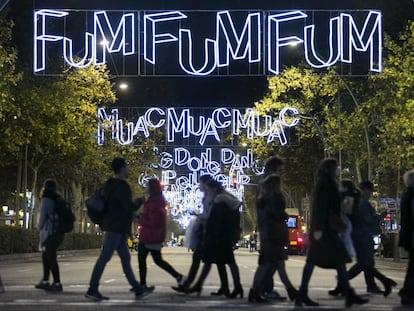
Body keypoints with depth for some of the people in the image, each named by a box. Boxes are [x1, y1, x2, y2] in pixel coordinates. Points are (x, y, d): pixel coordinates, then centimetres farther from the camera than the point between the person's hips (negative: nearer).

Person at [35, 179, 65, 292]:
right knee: (45, 256, 18)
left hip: (49, 233, -8)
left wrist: (40, 228, 9)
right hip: (59, 232, 8)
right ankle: (45, 281, 21)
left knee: (51, 258, -8)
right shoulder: (59, 200, 13)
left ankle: (57, 284, -12)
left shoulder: (46, 200, -9)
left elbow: (43, 217, -10)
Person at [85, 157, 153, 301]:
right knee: (104, 258, -7)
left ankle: (138, 289, 13)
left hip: (113, 227, 10)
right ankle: (92, 290, -5)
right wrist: (140, 201, 2)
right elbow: (129, 207, -17)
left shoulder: (110, 185, 15)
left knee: (125, 258, 10)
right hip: (116, 228, -10)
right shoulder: (122, 186, -15)